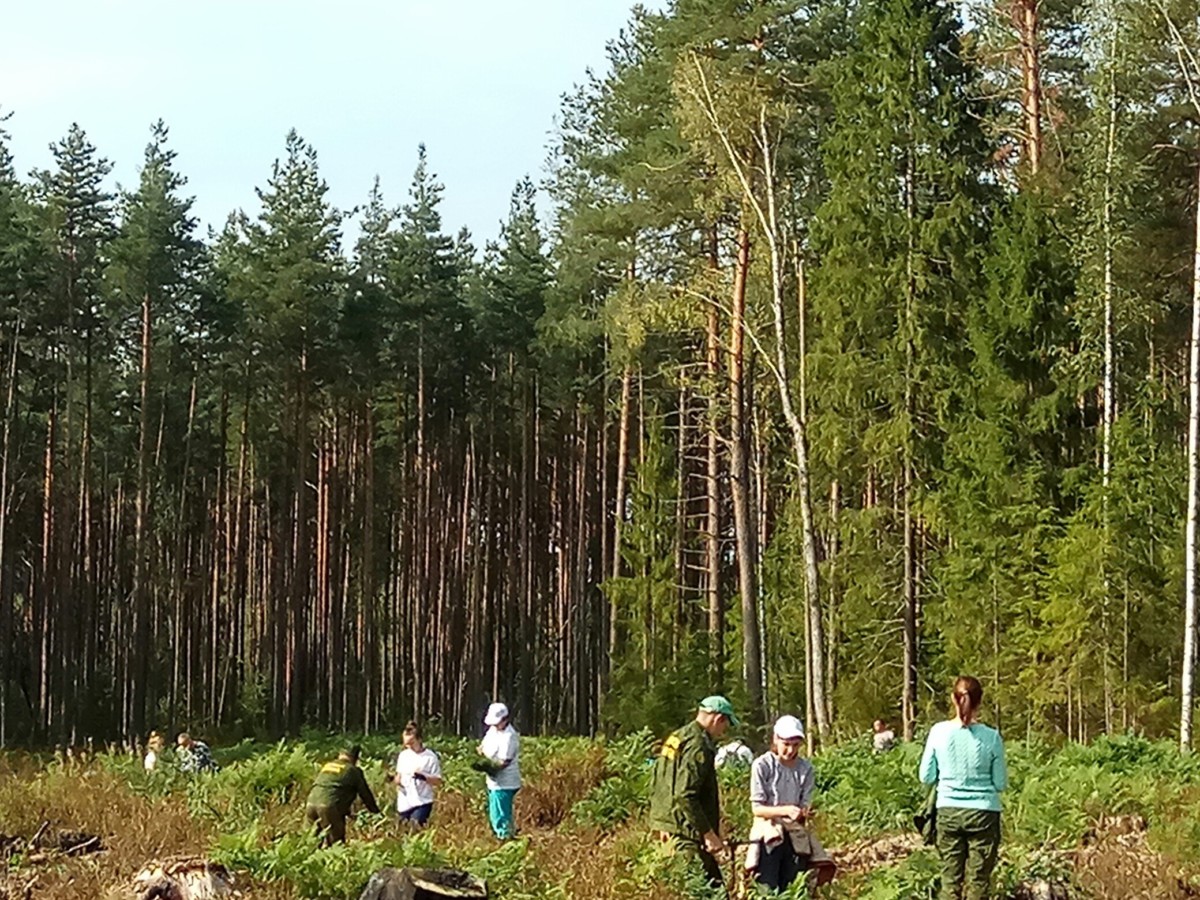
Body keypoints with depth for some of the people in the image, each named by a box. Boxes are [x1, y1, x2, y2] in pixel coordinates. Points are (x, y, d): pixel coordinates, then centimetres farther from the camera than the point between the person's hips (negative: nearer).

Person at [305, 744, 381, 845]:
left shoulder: (327, 766, 27)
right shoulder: (353, 771, 8)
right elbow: (365, 794, 16)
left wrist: (347, 812, 47)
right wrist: (376, 812, 33)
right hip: (329, 807, -6)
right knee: (337, 842, -1)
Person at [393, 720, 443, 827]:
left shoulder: (430, 757, -7)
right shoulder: (403, 755, 8)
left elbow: (438, 781, -7)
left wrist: (424, 777, -24)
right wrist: (397, 781, -3)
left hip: (422, 803, -6)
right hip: (404, 803, 6)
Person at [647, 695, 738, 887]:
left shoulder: (674, 738, 15)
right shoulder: (699, 746, -16)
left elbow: (655, 787, 22)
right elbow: (685, 795, -24)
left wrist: (663, 824, 28)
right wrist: (709, 834, -21)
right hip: (689, 831, -10)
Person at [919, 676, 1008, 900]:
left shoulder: (939, 732, -5)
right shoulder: (991, 737, -9)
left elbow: (926, 777, 2)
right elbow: (1000, 783, -2)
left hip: (948, 813, 2)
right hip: (983, 813, -2)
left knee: (950, 878, 9)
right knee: (978, 880, 3)